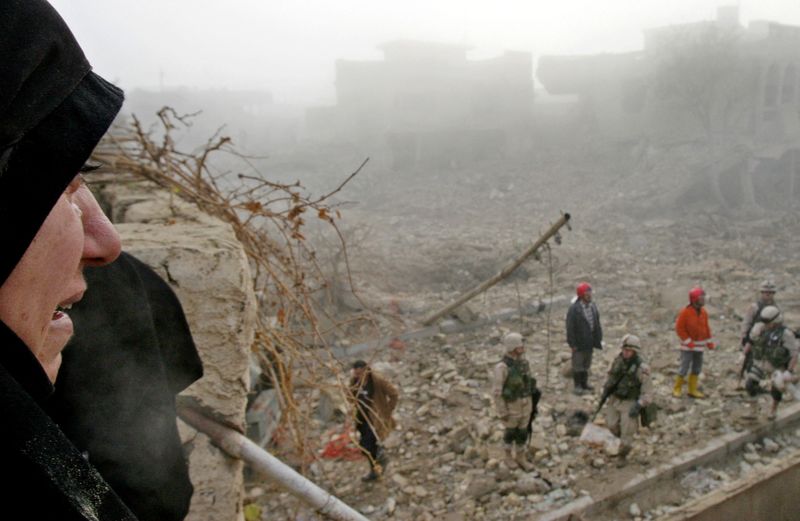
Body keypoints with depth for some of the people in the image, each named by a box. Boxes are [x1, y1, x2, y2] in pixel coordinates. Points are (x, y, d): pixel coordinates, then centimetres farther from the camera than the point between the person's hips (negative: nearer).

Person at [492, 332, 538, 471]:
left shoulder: (523, 361, -4)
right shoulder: (502, 367, -26)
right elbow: (496, 391, -19)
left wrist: (531, 403, 15)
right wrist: (502, 412, -15)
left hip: (525, 403, 6)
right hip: (511, 405, -6)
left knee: (522, 432, 17)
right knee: (511, 432, 13)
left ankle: (521, 458, 35)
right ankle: (508, 457, 36)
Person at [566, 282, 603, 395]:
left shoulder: (593, 306, 3)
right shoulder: (574, 309, -18)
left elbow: (597, 324, 10)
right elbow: (570, 327, -16)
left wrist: (598, 339, 8)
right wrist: (572, 343, -16)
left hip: (589, 342, 7)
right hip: (579, 343, -7)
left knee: (587, 364, 17)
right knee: (578, 364, 3)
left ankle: (584, 383, 30)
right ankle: (577, 386, 12)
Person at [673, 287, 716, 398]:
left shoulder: (704, 313, 3)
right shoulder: (685, 312, -14)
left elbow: (706, 328, 13)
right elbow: (679, 328, -13)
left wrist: (710, 342, 9)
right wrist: (688, 342, -15)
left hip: (699, 346, 6)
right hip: (687, 347, -6)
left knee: (697, 368, 10)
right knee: (684, 368, -4)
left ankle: (693, 390, 21)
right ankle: (677, 389, 12)